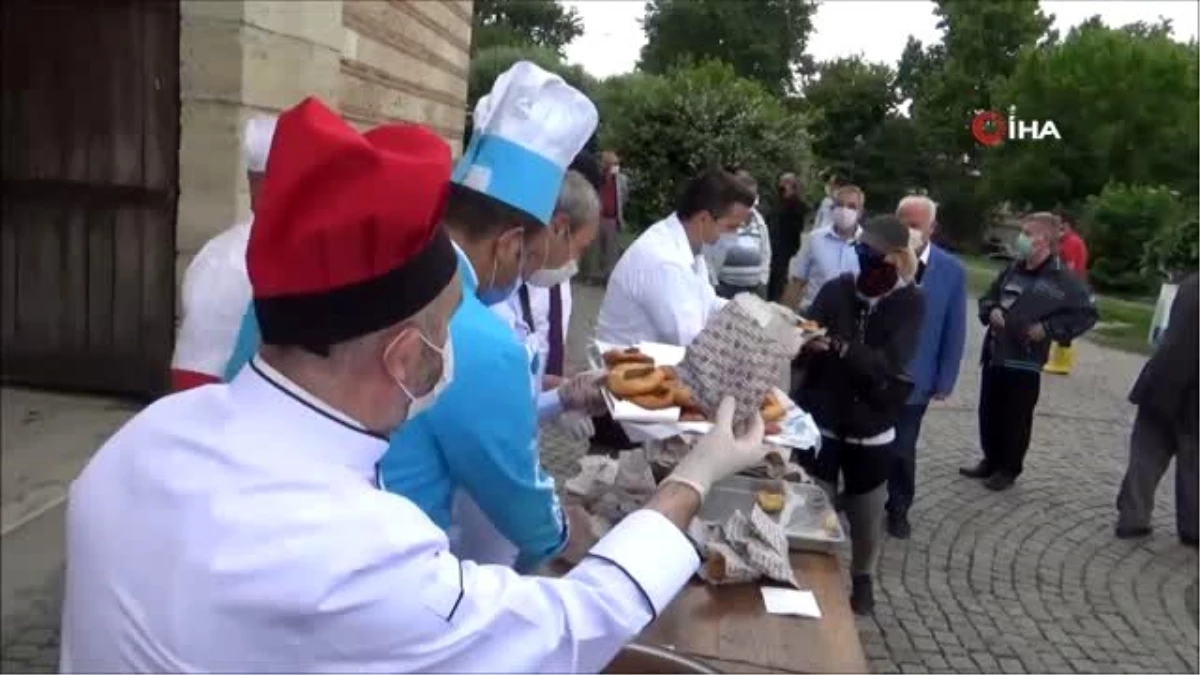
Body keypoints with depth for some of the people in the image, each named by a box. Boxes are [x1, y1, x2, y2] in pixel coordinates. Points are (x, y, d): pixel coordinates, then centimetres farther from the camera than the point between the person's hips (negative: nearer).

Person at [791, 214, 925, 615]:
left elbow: (887, 363, -22)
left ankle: (862, 579, 38)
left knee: (866, 513, 14)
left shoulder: (910, 303, -8)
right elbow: (808, 346, -6)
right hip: (819, 418, 1)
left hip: (871, 427, -1)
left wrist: (836, 347, -36)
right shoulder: (836, 290, -2)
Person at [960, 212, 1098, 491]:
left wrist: (1048, 328, -15)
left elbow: (1087, 314, -9)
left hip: (1025, 360, -6)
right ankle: (991, 461, 30)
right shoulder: (1013, 269, 9)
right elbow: (988, 296, 21)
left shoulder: (1063, 280, -10)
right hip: (994, 353, 6)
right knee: (988, 412, 14)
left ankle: (1009, 469, 19)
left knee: (1016, 418, 3)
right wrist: (990, 311, -1)